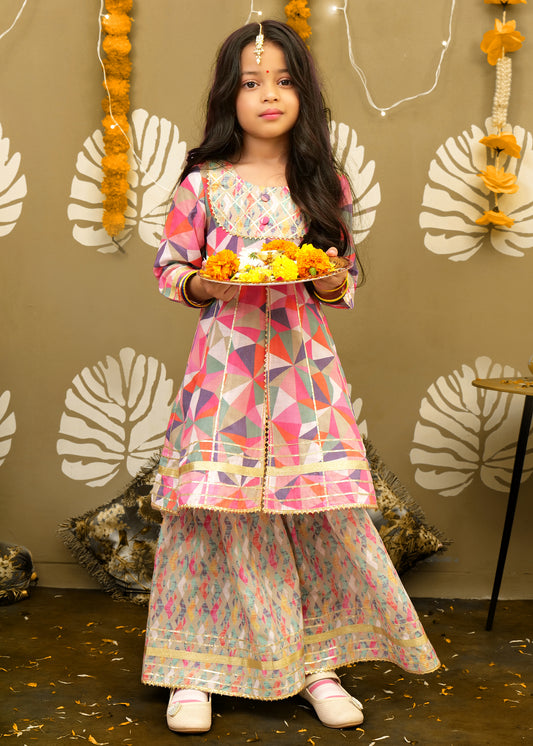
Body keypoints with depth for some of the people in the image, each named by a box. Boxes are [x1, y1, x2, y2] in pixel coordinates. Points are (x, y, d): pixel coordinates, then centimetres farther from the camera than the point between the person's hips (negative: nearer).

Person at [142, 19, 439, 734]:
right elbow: (169, 268, 6)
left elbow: (347, 278, 13)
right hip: (225, 366, -2)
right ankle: (194, 671, 13)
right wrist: (205, 285, -14)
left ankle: (317, 661, 18)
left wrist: (333, 284, -9)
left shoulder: (326, 185, 8)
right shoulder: (203, 184, 2)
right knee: (212, 510, -1)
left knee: (321, 510, 1)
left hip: (304, 367, 2)